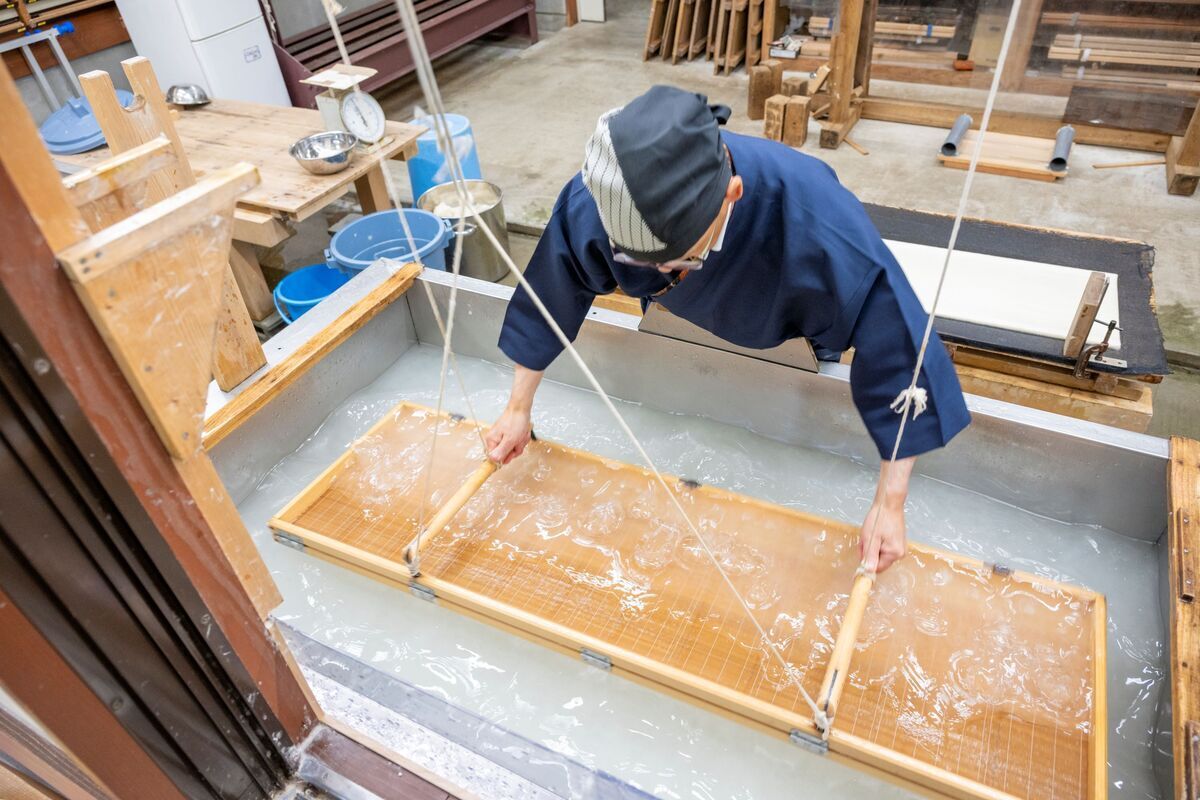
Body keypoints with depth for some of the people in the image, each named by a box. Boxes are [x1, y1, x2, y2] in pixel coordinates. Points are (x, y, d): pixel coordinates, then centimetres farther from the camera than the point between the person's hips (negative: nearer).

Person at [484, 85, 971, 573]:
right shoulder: (594, 199, -38)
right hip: (685, 323, 3)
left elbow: (896, 351, -37)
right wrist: (519, 407, -9)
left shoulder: (820, 223, -48)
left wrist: (890, 502, -31)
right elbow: (552, 295, -20)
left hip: (789, 338, -2)